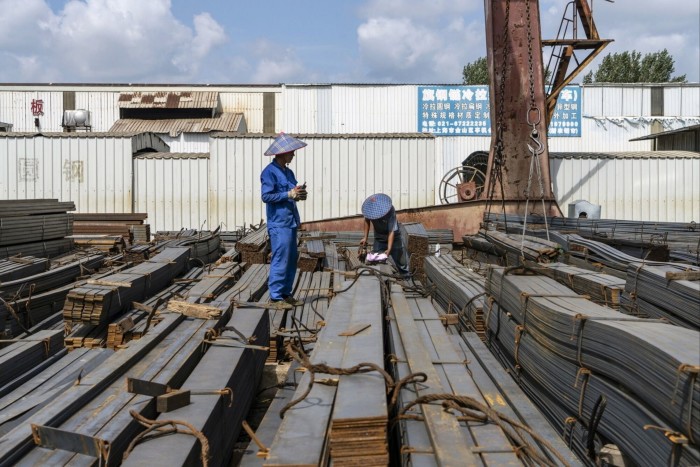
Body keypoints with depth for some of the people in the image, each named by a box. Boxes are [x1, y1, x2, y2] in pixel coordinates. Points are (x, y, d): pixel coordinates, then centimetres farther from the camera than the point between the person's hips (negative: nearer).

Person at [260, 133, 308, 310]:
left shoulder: (288, 172, 17)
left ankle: (286, 293, 22)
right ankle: (275, 297, 1)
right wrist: (289, 194, -18)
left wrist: (299, 193, 2)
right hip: (279, 224, -9)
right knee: (280, 260, -7)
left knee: (292, 258, 12)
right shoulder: (270, 172, -9)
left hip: (290, 222, 9)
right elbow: (266, 196, -16)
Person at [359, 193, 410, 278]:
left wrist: (389, 249, -41)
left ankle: (407, 278, 24)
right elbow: (367, 220, -1)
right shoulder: (370, 208, -23)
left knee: (400, 260, 5)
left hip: (393, 237, -3)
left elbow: (392, 232, -35)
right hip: (379, 238, 3)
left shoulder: (390, 210, -36)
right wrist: (365, 237, -4)